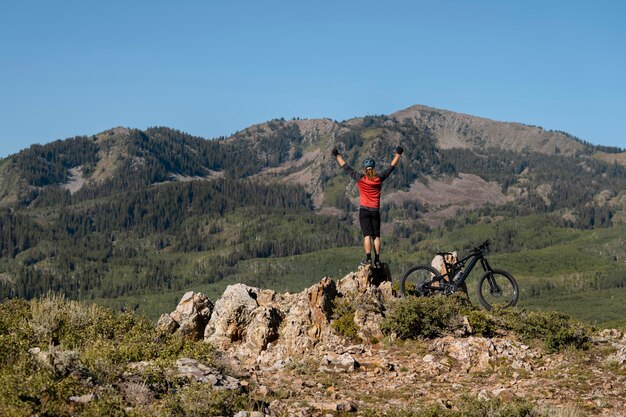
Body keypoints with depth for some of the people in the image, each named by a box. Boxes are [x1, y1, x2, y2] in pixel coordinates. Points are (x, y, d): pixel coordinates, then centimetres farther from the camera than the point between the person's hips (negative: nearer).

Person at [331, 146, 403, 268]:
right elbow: (391, 167, 6)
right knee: (376, 236, 5)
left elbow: (346, 168, -1)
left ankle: (368, 258, -14)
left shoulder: (360, 178, -7)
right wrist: (398, 154, 15)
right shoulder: (379, 178, -3)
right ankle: (377, 260, 3)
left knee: (367, 235, -4)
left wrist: (337, 155, 6)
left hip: (364, 210, -2)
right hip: (376, 211, 2)